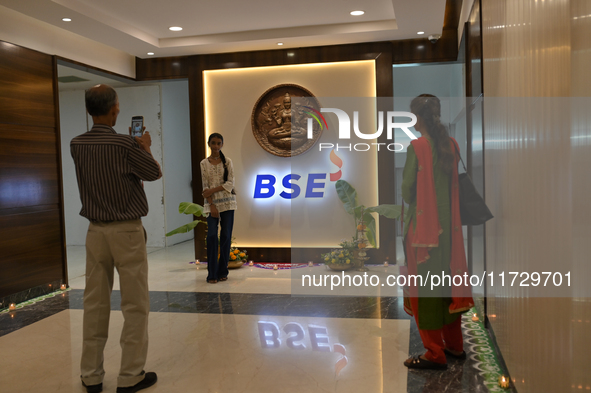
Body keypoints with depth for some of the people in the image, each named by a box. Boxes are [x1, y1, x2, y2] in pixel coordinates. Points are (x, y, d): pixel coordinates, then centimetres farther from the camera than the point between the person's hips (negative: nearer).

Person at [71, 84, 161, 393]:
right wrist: (145, 147, 17)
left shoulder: (76, 145, 2)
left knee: (95, 304, 11)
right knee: (135, 305, 4)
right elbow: (155, 173, 1)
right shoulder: (125, 144, -14)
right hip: (127, 231, -5)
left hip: (95, 231, 5)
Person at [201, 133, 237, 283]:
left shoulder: (227, 162, 5)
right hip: (212, 203, 0)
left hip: (227, 202, 1)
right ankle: (212, 274, 0)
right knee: (212, 236, -7)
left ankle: (222, 271, 12)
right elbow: (205, 186, -1)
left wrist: (212, 190, -13)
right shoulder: (204, 163, 5)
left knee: (226, 236, 1)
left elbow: (230, 183, -3)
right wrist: (212, 205, -11)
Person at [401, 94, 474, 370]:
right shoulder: (451, 144, 3)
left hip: (423, 222, -6)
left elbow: (407, 187, -12)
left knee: (425, 284, 3)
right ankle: (454, 345, 30)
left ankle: (435, 353, 12)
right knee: (448, 277, 17)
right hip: (448, 221, 7)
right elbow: (454, 183, 7)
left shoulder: (417, 145, -15)